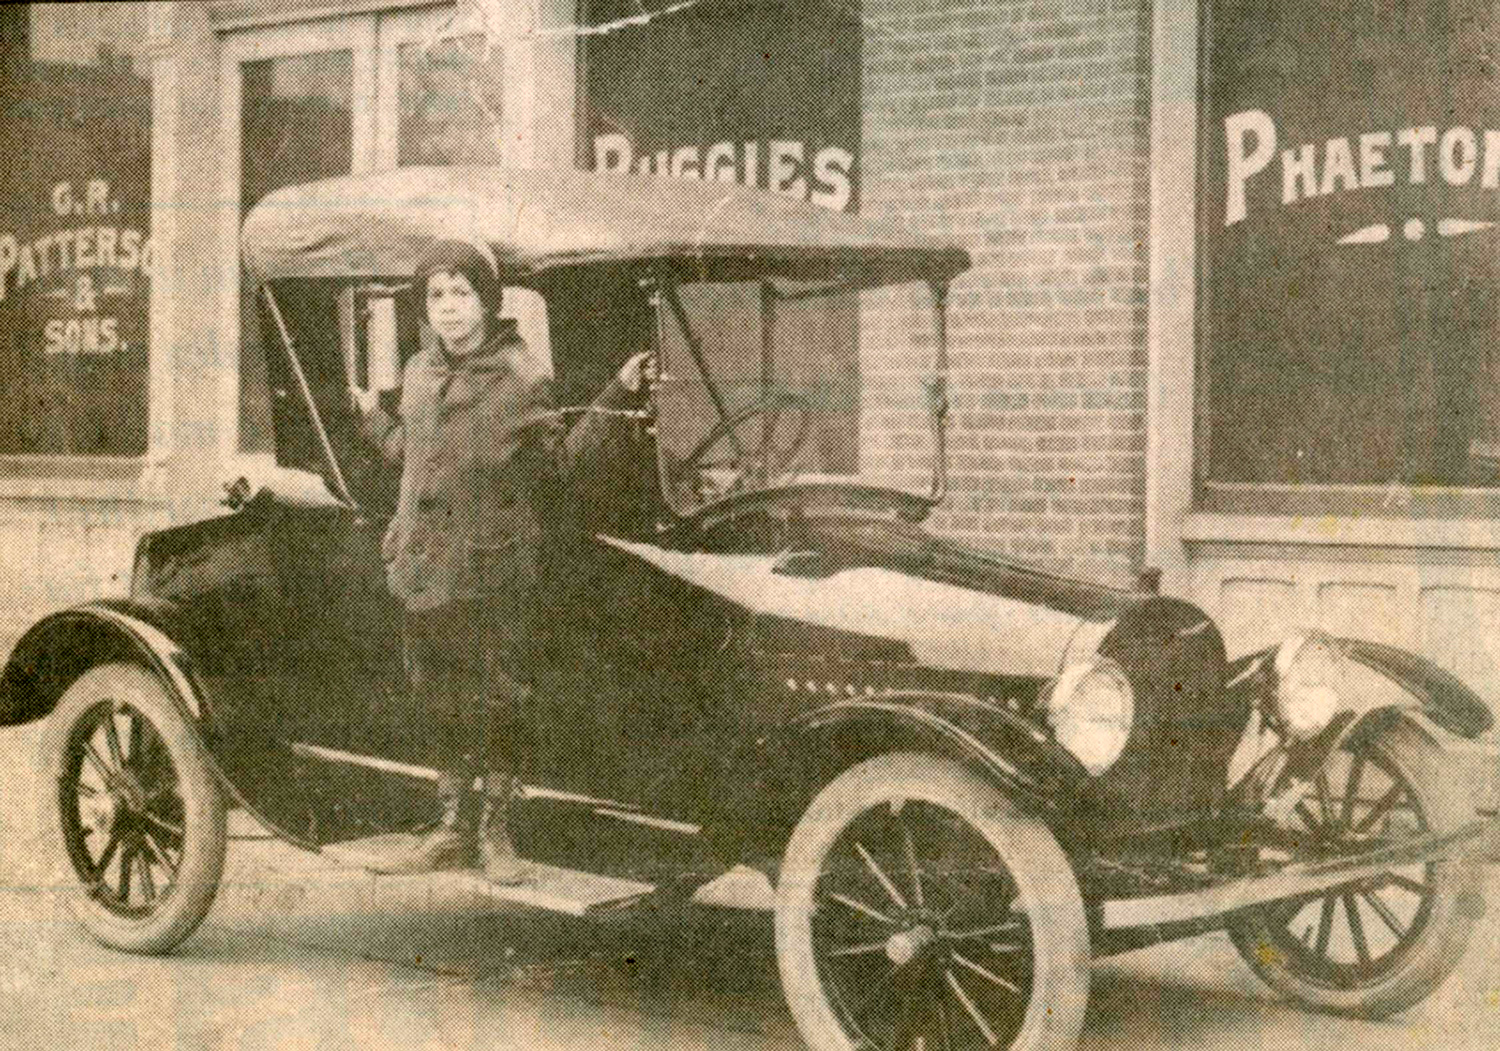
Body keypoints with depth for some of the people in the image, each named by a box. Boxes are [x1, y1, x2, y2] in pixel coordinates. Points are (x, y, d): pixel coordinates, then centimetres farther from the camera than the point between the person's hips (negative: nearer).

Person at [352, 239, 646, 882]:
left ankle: (495, 832, 12)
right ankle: (453, 827, 23)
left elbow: (559, 463, -6)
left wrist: (616, 397, -15)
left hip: (496, 568, -5)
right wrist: (372, 418, 35)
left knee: (501, 699, -1)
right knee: (437, 697, 11)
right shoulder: (419, 374, 12)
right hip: (425, 565, 6)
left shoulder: (521, 378, -6)